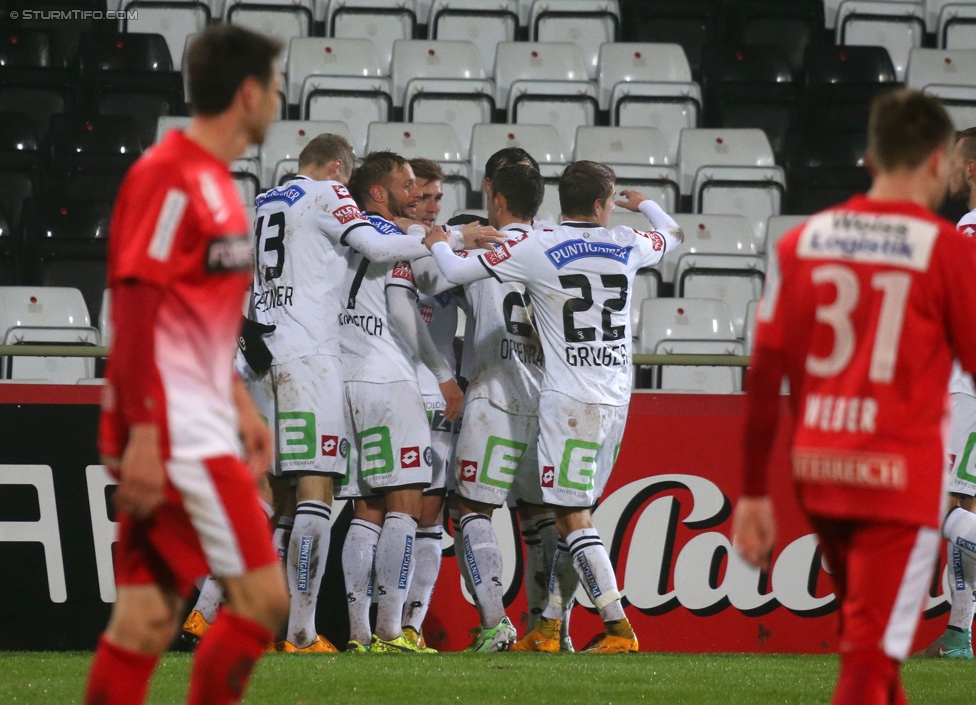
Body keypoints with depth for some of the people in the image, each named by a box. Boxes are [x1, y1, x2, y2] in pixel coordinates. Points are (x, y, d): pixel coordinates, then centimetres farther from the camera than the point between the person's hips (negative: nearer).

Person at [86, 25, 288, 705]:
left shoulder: (214, 182, 17)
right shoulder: (168, 177, -13)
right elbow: (134, 309, -19)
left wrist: (240, 404, 25)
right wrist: (141, 435, -23)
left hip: (201, 427, 9)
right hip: (175, 432, -9)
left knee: (147, 617, 5)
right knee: (262, 596, -8)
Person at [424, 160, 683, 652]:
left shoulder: (535, 248, -8)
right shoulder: (626, 246, 5)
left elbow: (457, 272, -5)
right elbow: (673, 234, 28)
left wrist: (437, 244, 18)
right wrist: (645, 204, 50)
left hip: (569, 400, -6)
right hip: (617, 398, 6)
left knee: (571, 516, -4)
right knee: (572, 512, 13)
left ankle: (618, 628, -10)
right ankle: (547, 627, 16)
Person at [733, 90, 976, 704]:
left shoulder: (801, 243, 6)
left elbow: (764, 376, 5)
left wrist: (753, 493, 9)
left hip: (818, 472, 5)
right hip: (901, 477, -5)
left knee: (872, 642, 23)